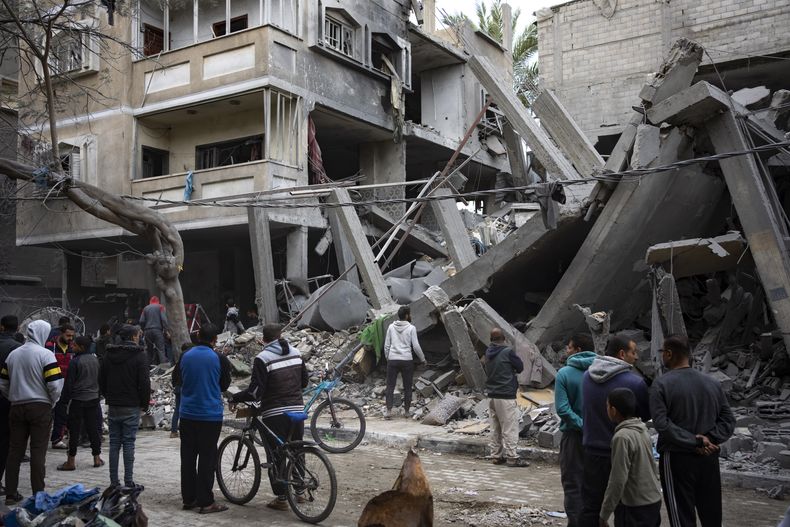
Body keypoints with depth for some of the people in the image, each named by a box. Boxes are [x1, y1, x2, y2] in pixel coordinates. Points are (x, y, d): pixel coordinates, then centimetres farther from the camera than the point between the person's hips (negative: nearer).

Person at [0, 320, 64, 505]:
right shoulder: (45, 355, -11)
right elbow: (55, 385, -15)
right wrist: (52, 402, 2)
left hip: (17, 407, 5)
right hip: (40, 407, -5)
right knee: (38, 451, 1)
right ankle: (38, 493, 5)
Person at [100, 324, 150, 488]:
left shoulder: (109, 355, 8)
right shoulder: (139, 355, -8)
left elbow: (101, 380, 13)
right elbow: (144, 383, -11)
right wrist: (145, 404, 0)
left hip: (113, 407, 5)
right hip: (131, 407, -5)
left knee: (114, 443, 9)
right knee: (128, 443, -1)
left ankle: (114, 481, 11)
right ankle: (128, 482, 0)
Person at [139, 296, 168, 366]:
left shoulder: (145, 308, 14)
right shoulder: (160, 307, 5)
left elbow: (141, 321, 6)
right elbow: (164, 319, -6)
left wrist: (144, 329, 15)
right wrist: (165, 330, -3)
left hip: (148, 331, 3)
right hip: (157, 330, -3)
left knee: (150, 350, 10)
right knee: (161, 349, -9)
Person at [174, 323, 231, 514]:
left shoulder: (185, 356, 0)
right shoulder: (219, 359, -11)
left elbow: (176, 380, 14)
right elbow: (224, 385, 2)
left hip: (188, 414, 4)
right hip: (211, 415, -4)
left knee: (187, 458, 13)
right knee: (207, 458, 1)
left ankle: (188, 498, 19)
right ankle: (205, 502, 3)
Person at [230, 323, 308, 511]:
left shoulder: (262, 359, -12)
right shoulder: (295, 353, 6)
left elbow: (255, 391, -16)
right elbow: (304, 381, 14)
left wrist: (234, 398, -2)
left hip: (274, 414, -6)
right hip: (297, 410, 6)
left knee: (275, 456, 5)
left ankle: (281, 498, 8)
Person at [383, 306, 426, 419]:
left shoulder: (391, 327, 3)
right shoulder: (411, 328, -5)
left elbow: (386, 345, 5)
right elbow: (416, 346, -6)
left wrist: (387, 358, 19)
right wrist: (422, 359, 7)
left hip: (392, 360, 2)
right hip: (407, 360, -2)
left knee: (390, 386, 5)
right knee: (407, 387, 10)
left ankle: (389, 411, -2)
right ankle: (406, 411, 16)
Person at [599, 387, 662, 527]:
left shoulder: (622, 437, -20)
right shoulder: (643, 430, 4)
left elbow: (618, 481, -21)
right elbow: (653, 467, 12)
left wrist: (604, 514, -13)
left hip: (635, 506, -8)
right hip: (654, 500, 8)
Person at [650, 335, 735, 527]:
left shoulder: (661, 384, -10)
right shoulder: (712, 383, 6)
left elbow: (662, 424, -19)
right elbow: (728, 421, 3)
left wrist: (695, 442, -16)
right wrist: (708, 438, -9)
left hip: (677, 459, -5)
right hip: (709, 458, 5)